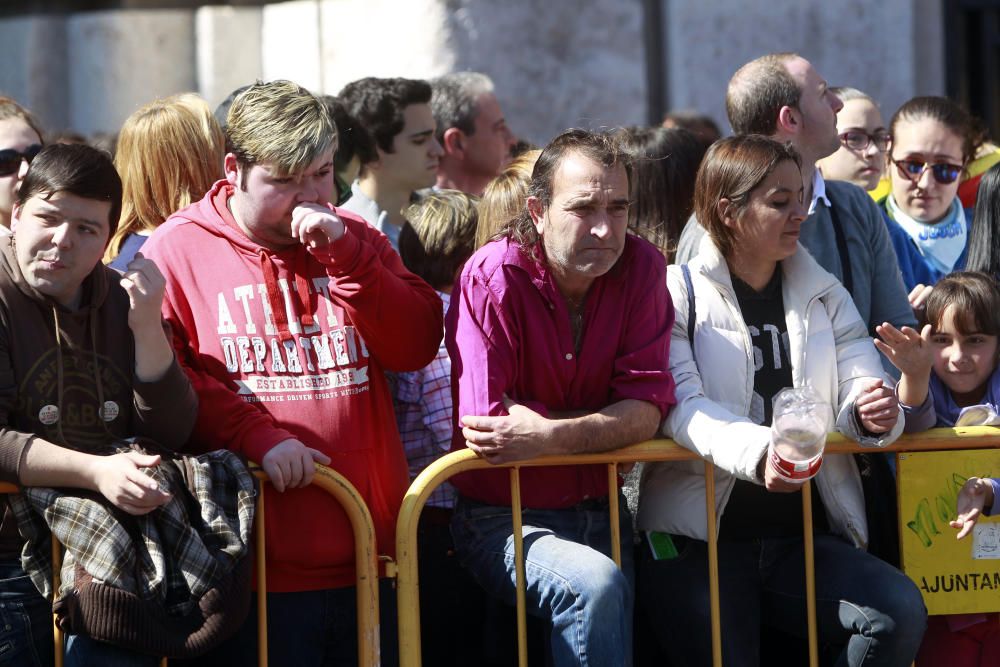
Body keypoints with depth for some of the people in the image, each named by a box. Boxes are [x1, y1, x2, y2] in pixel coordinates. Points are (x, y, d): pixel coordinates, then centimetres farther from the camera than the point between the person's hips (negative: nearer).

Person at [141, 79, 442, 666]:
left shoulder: (355, 240, 15)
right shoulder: (178, 249, 3)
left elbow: (418, 345, 3)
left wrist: (345, 253, -8)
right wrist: (256, 435, -17)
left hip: (367, 551, 4)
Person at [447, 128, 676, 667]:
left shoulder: (640, 267, -1)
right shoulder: (493, 279, -14)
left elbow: (650, 408, -8)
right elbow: (487, 424, -19)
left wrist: (553, 435, -25)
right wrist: (614, 419, -8)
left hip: (600, 514, 5)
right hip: (502, 518, -5)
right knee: (595, 585, -32)